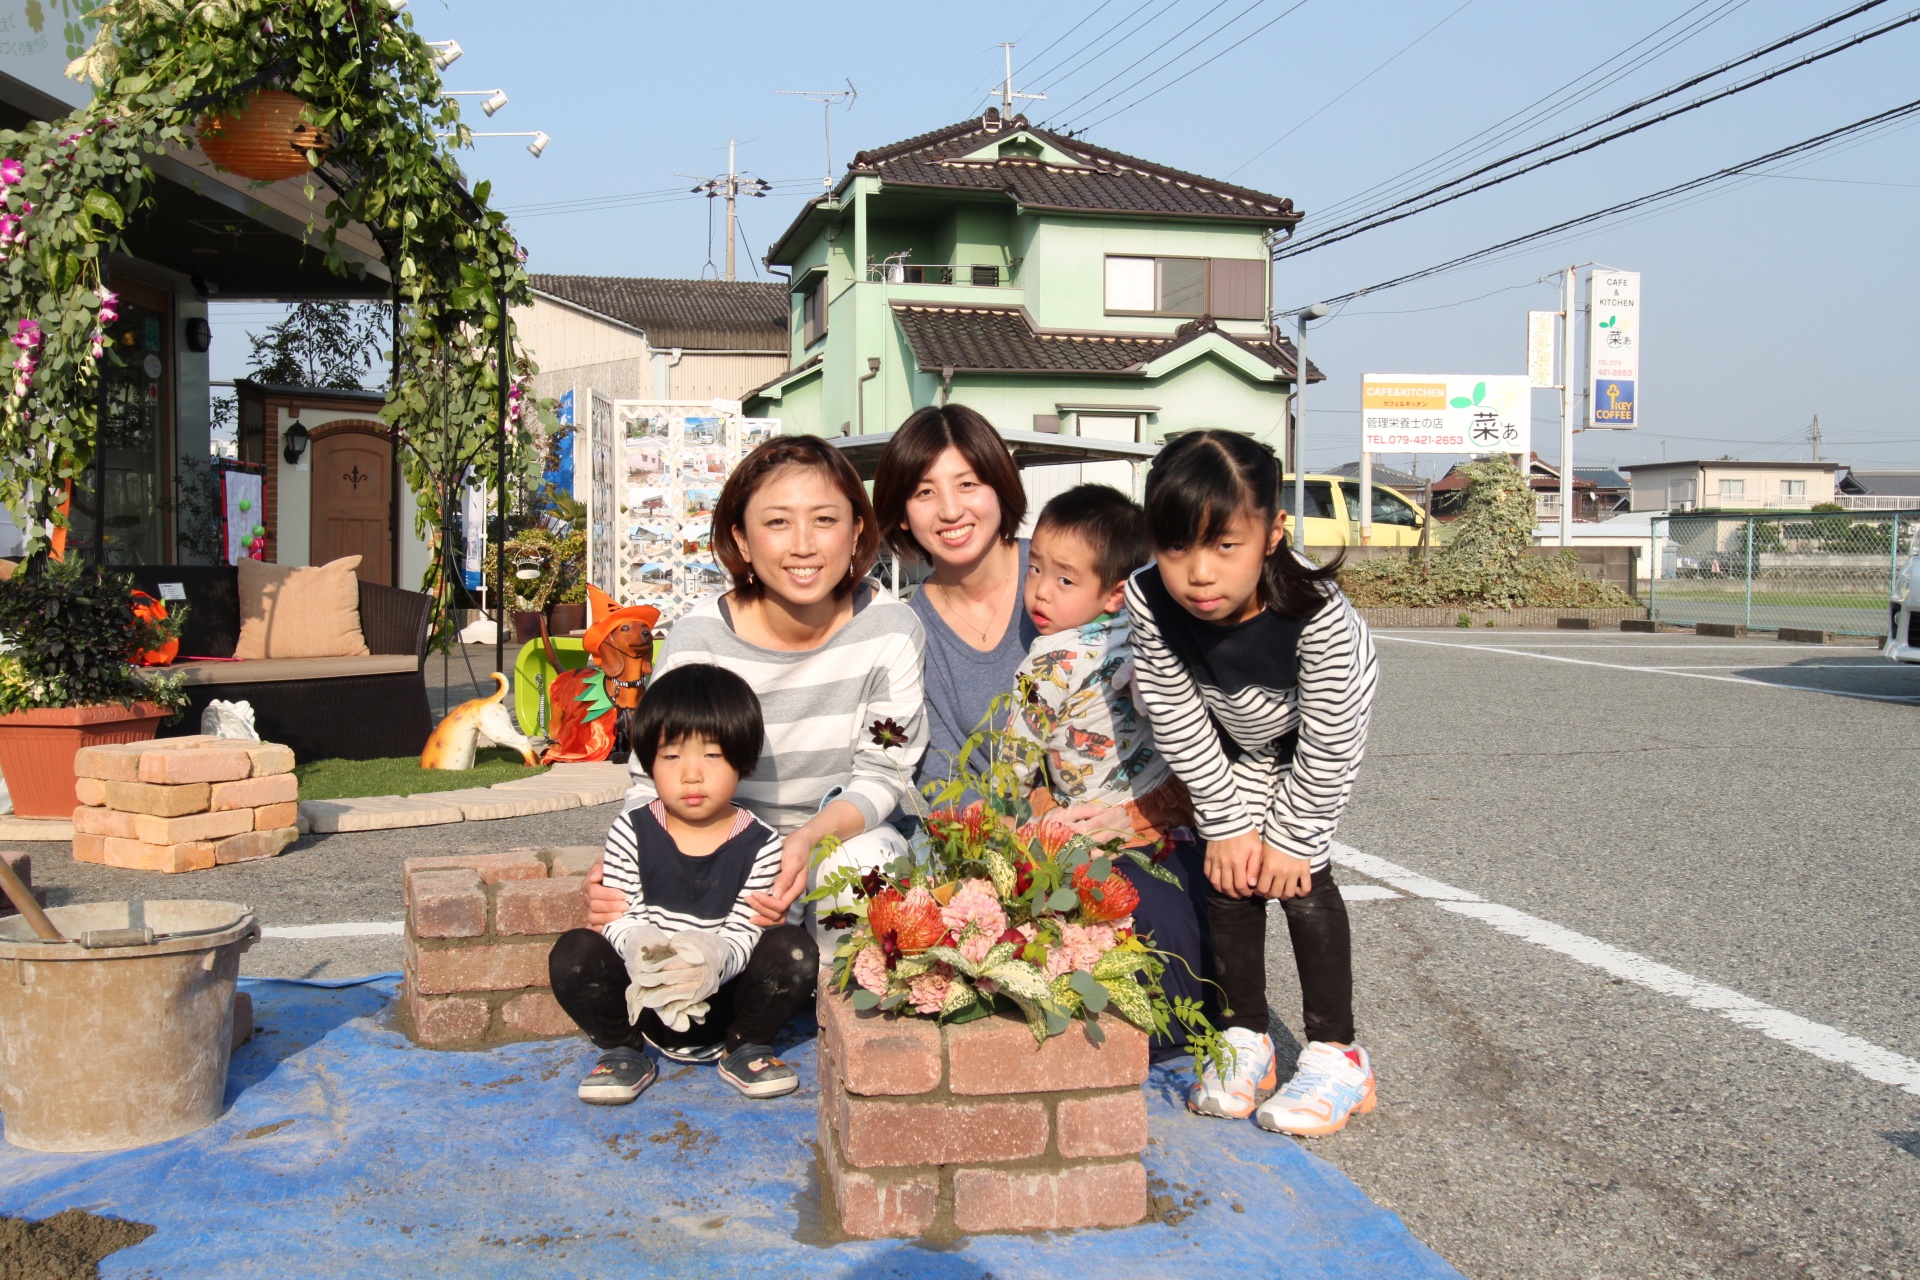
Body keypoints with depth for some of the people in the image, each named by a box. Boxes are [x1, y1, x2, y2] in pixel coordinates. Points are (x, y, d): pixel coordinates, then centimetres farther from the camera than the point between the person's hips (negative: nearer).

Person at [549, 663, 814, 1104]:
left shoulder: (760, 846, -6)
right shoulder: (631, 833, -3)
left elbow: (744, 934, -11)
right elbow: (620, 918, -8)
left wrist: (714, 960, -36)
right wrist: (642, 950, -32)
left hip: (725, 1005, 0)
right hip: (644, 1004, 0)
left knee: (794, 948, -22)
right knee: (573, 952, -23)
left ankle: (745, 1049, 2)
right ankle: (623, 1051, 0)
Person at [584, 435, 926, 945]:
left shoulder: (891, 627, -14)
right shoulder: (699, 637, -15)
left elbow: (882, 774, -10)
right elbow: (655, 783, -10)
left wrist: (810, 838, -31)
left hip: (848, 835, 0)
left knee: (862, 861, -33)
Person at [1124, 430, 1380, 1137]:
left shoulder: (1315, 608, -42)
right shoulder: (1150, 602, -34)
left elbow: (1329, 738, -28)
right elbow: (1176, 721, -19)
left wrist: (1292, 837, -19)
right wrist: (1227, 824, -14)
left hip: (1318, 727, -3)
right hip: (1235, 738, 3)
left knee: (1299, 875, -9)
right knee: (1230, 870, -1)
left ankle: (1335, 1052, 4)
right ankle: (1244, 1038, 15)